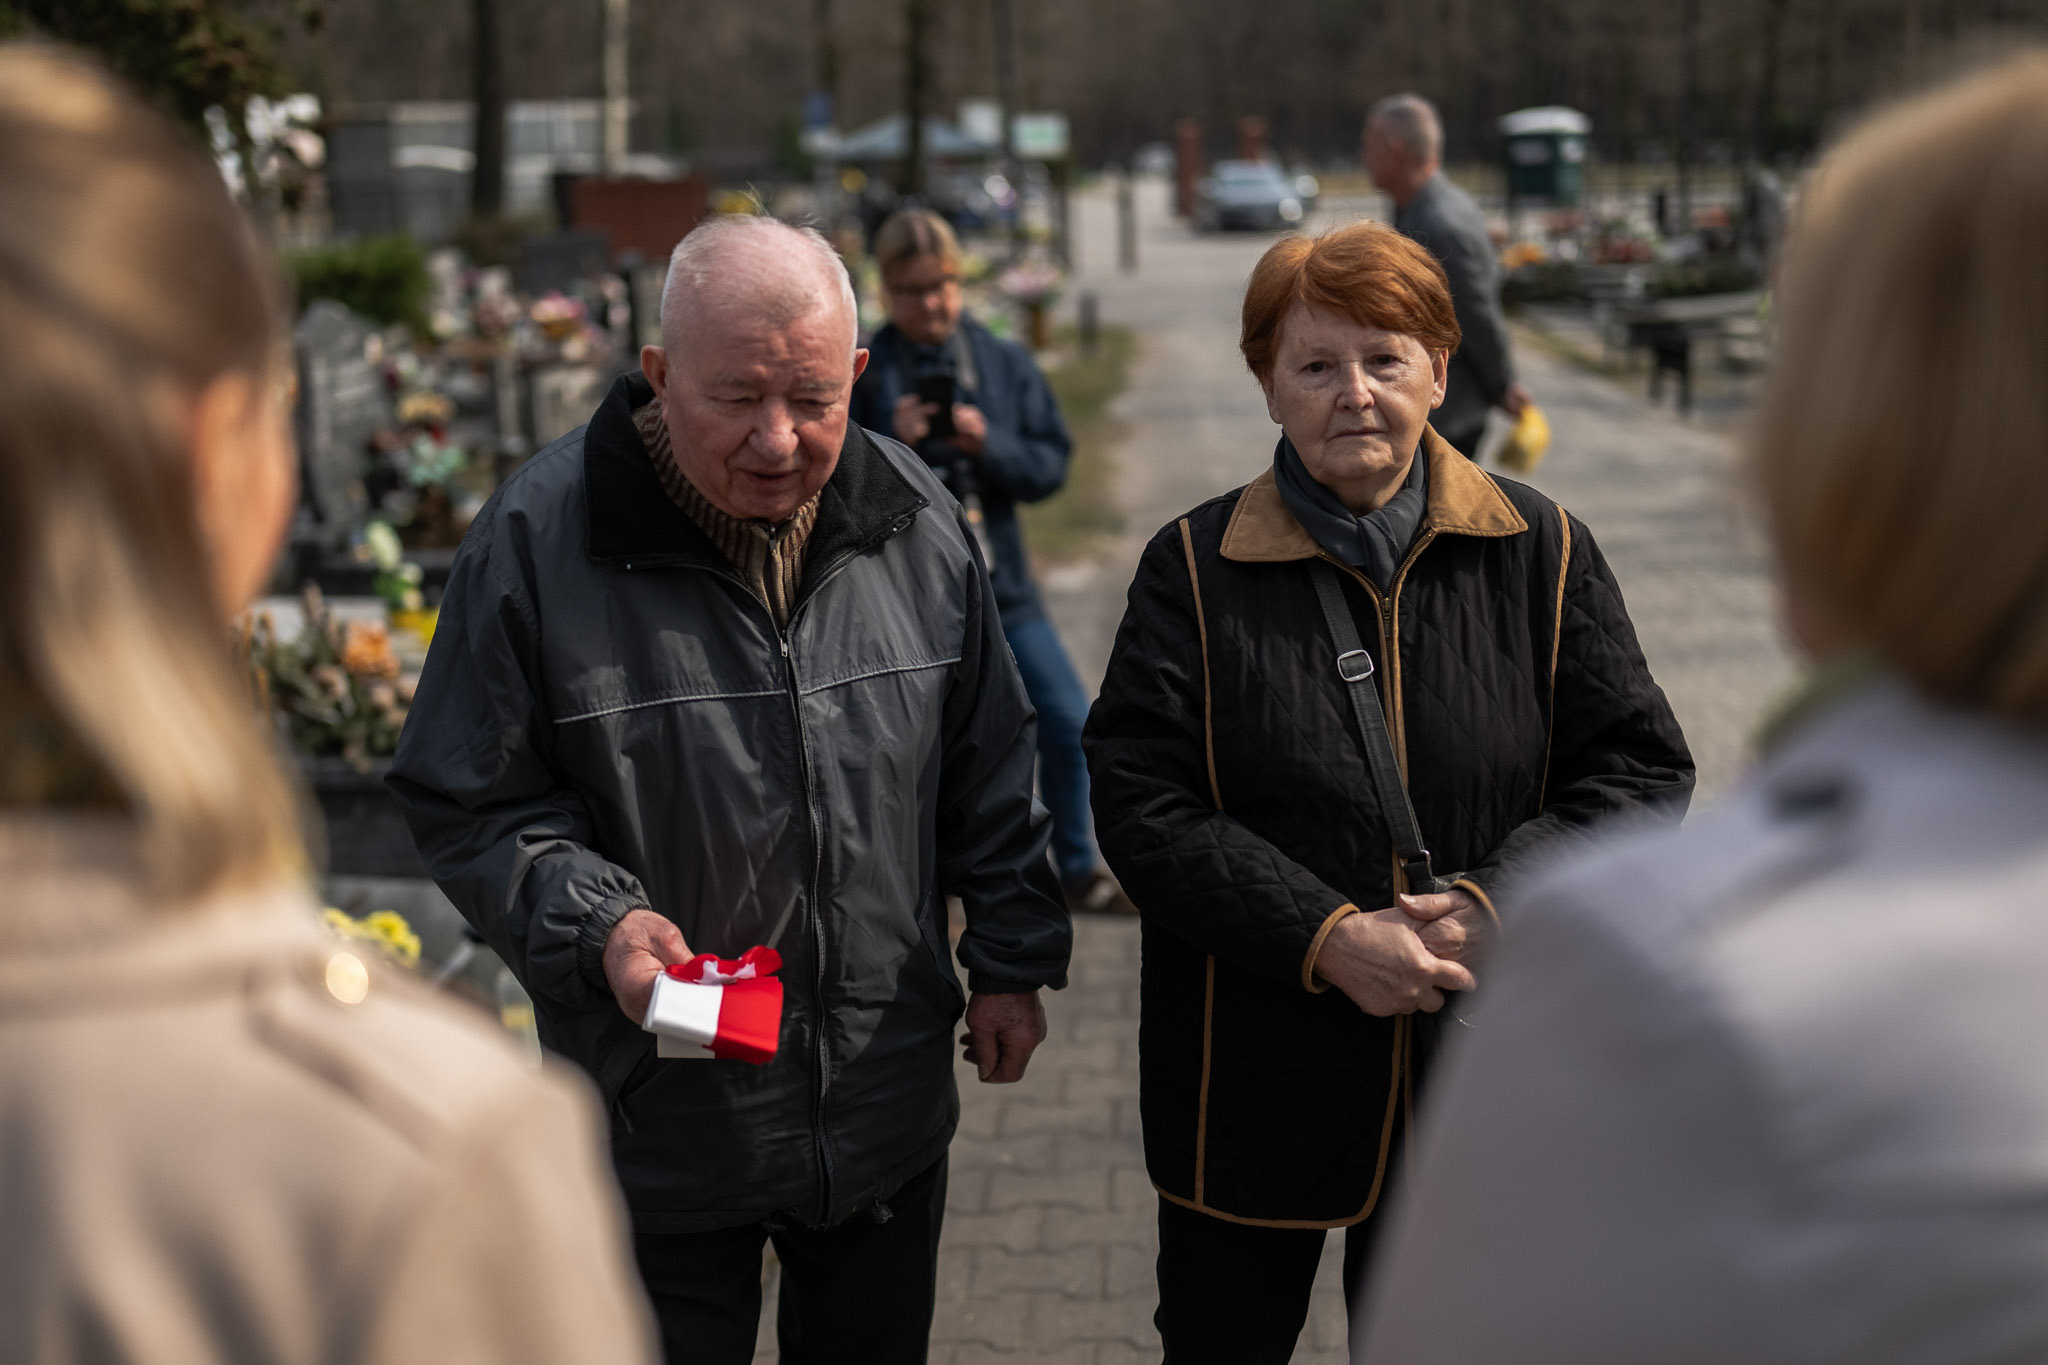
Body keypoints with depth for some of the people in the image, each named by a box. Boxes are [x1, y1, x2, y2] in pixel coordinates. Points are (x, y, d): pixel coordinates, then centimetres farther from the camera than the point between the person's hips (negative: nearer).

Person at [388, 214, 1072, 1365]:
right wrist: (596, 924, -22)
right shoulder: (539, 536, -14)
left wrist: (1013, 957, 9)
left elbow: (989, 762, 10)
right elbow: (468, 804, -7)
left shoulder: (917, 520, -1)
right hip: (659, 1124, -3)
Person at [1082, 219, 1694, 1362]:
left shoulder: (1542, 551, -1)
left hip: (1480, 1084, 1)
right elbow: (1140, 804, -10)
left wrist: (1496, 903, -17)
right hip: (1253, 1084, -1)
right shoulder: (1197, 570, -4)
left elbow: (1644, 765, -1)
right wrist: (1327, 938, -21)